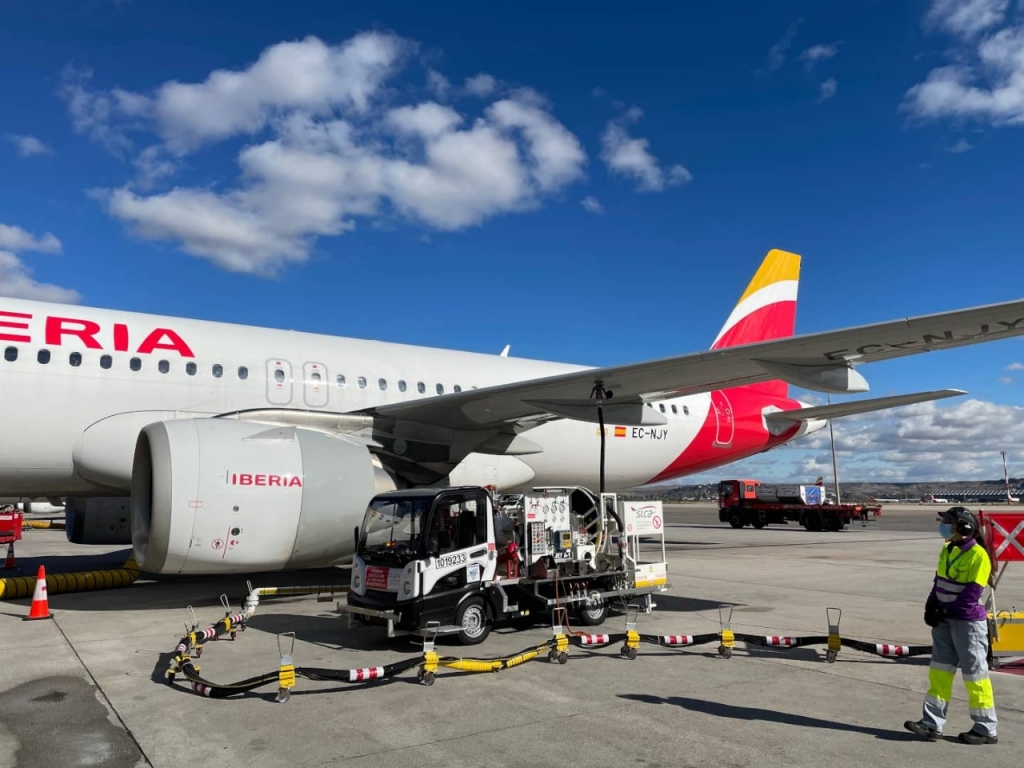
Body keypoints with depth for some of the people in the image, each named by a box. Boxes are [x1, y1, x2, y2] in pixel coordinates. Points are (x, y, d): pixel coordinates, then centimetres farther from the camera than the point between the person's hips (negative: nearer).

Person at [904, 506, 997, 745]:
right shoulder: (947, 550, 9)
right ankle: (932, 724, 11)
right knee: (939, 671, 7)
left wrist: (945, 611, -18)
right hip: (946, 620, 8)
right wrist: (931, 607, 2)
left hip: (968, 622, -8)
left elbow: (972, 594, -20)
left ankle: (986, 730, 17)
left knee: (974, 675, 3)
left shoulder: (978, 555, -17)